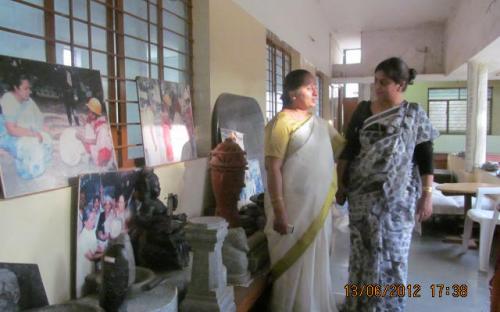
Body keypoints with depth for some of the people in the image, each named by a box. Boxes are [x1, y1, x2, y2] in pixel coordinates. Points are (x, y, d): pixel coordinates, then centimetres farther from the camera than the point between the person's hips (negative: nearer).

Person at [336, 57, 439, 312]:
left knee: (392, 251, 8)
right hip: (362, 195, 2)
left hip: (398, 196, -2)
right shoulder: (363, 110, 2)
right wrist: (340, 184, 3)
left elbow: (425, 159, -2)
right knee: (362, 249, 10)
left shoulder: (414, 115, -3)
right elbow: (348, 150, 5)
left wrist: (427, 195, -7)